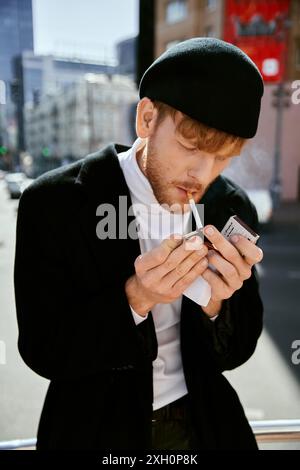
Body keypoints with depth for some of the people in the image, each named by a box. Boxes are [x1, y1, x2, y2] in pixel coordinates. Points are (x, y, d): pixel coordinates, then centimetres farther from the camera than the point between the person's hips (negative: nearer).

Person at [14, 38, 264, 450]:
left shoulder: (234, 209, -10)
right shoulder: (52, 203, -20)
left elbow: (236, 352, -5)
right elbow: (42, 351, -16)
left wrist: (215, 302, -26)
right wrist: (134, 297, -30)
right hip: (97, 430, -2)